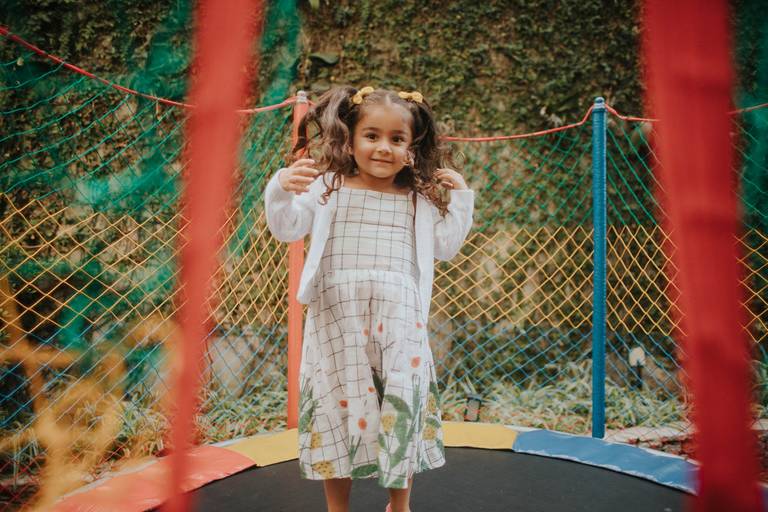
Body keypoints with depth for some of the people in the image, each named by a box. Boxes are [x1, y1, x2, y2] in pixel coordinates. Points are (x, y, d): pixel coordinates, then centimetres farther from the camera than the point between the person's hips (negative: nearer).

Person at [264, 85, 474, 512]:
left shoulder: (420, 200, 9)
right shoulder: (328, 187, 1)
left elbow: (446, 246, 13)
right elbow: (287, 229, -4)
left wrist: (461, 198, 7)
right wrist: (282, 189, -23)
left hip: (399, 322, 2)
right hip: (339, 320, -2)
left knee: (402, 407, 9)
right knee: (340, 407, 7)